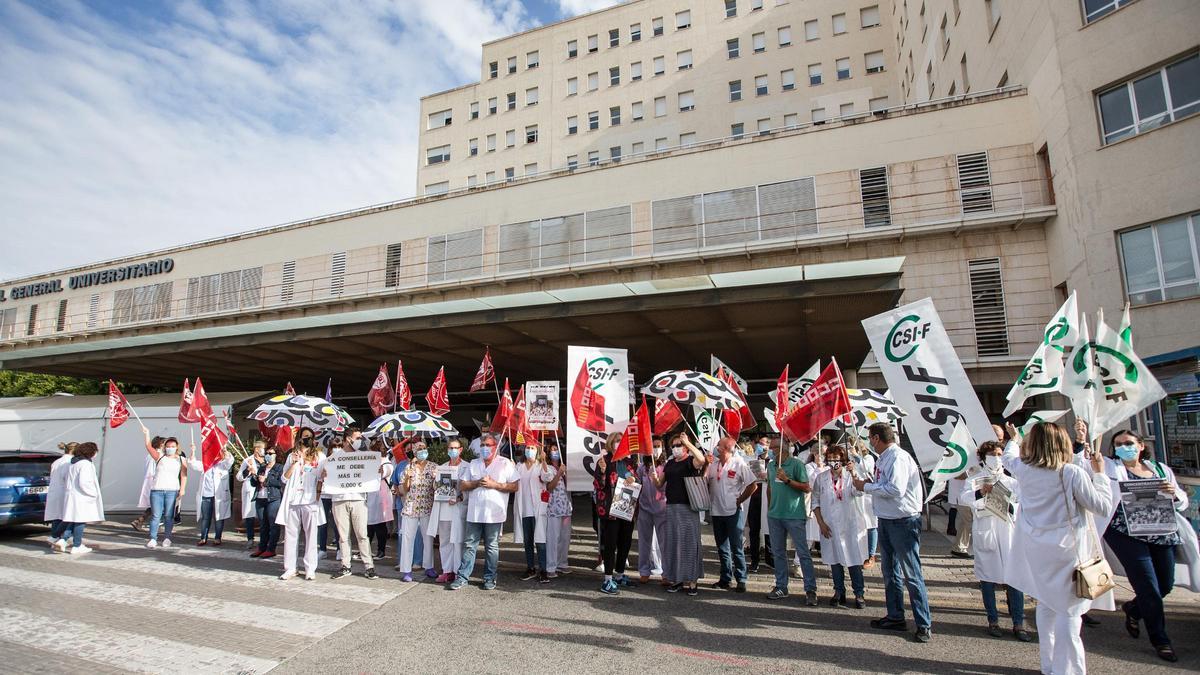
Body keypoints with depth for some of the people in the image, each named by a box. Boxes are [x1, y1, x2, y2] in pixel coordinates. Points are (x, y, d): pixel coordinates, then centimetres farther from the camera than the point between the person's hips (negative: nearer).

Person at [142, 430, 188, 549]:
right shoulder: (159, 457, 11)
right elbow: (149, 447, -3)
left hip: (172, 491, 0)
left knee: (169, 516, 1)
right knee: (155, 515, -1)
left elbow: (183, 475, 5)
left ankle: (167, 538, 10)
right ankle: (153, 539, 5)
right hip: (156, 490, 0)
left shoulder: (181, 460, 10)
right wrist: (147, 434, -14)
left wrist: (182, 489, -5)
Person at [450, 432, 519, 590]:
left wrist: (494, 484, -14)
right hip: (474, 513, 3)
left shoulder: (505, 463, 0)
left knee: (492, 547, 6)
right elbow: (462, 485, 9)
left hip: (494, 514, -3)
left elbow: (514, 487, -6)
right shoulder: (473, 464, 12)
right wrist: (477, 483, -8)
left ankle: (489, 578, 17)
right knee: (469, 545, 6)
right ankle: (462, 576, 14)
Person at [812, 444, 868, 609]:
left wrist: (853, 474, -34)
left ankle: (859, 594, 9)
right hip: (830, 525, 2)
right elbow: (815, 502, 6)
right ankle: (839, 592, 18)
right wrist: (821, 523, -2)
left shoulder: (850, 475, 0)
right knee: (835, 559, 8)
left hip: (850, 524, -2)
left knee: (853, 559, -1)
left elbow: (859, 493, -19)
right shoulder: (821, 478, 4)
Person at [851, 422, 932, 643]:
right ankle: (895, 617, 29)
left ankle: (924, 624, 7)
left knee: (911, 574, -3)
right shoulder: (884, 458, 10)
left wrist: (866, 487, -16)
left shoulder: (898, 457, -19)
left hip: (903, 521, -10)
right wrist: (868, 484, 0)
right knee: (890, 573, 17)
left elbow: (896, 489, -27)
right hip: (886, 521, 10)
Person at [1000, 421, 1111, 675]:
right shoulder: (1072, 473, -15)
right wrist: (1099, 473, 5)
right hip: (1066, 550, -5)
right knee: (1068, 611, 2)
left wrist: (1013, 439, 42)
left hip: (1036, 550, 5)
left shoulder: (1023, 470, -2)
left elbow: (1007, 457, 22)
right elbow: (1103, 505, -6)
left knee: (1046, 605, 17)